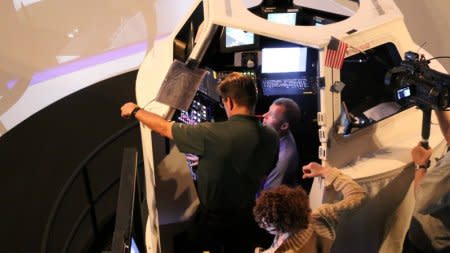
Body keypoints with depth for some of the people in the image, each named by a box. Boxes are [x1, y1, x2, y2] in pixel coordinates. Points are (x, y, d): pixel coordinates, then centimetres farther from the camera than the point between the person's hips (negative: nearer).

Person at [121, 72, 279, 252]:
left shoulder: (212, 134, -28)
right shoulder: (271, 137, -12)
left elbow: (164, 128, -15)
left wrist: (135, 111, 2)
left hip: (213, 220, -4)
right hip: (248, 219, 5)